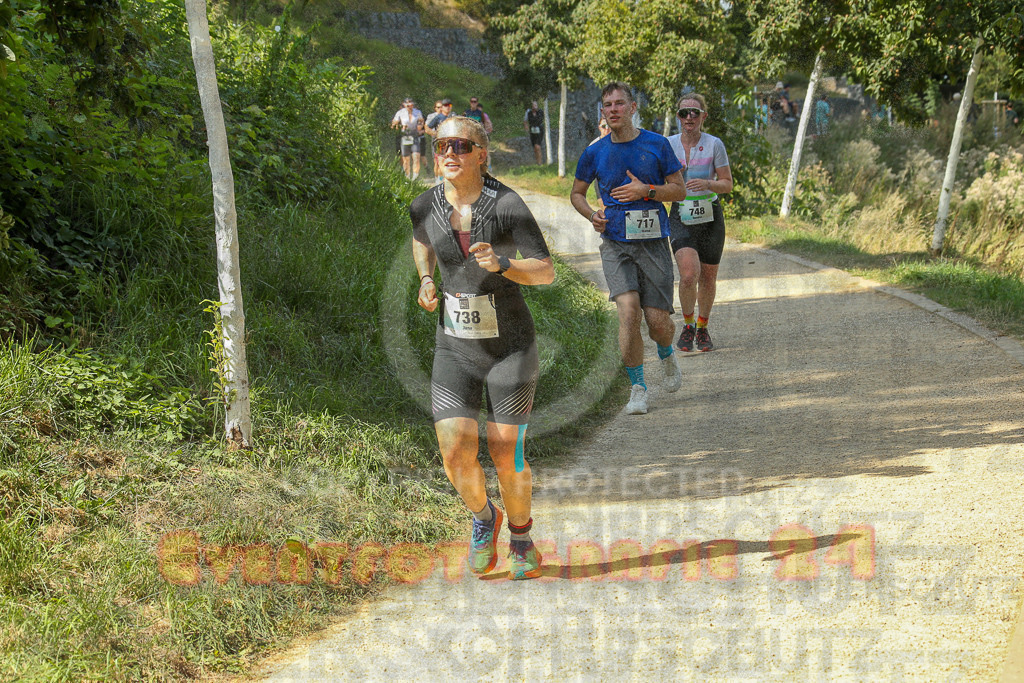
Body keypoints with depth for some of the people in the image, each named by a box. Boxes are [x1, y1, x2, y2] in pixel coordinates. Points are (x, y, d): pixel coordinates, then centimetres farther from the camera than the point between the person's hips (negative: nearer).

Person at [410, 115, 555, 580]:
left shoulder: (507, 205, -17)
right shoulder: (425, 206, -5)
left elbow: (546, 272, -13)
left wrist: (501, 265, -31)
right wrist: (426, 281, 3)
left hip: (510, 347, -2)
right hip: (455, 349, 3)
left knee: (506, 456, 0)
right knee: (456, 452, -11)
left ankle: (521, 537, 29)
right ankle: (483, 518, 21)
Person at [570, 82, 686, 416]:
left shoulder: (656, 145, 2)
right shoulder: (594, 153, 5)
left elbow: (679, 190, 6)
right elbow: (577, 192, 18)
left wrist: (646, 190, -12)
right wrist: (591, 214, -3)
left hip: (653, 242, 0)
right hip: (616, 245, 0)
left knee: (658, 322, -2)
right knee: (628, 310, -19)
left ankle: (666, 355, 36)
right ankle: (637, 387, -5)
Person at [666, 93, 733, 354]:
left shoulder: (714, 145, -3)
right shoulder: (669, 145, 2)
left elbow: (727, 184, -1)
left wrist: (707, 184, -20)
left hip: (710, 217, 0)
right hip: (681, 218, 0)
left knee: (708, 278, 8)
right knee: (688, 275, -19)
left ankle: (702, 328, 32)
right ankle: (688, 325, 5)